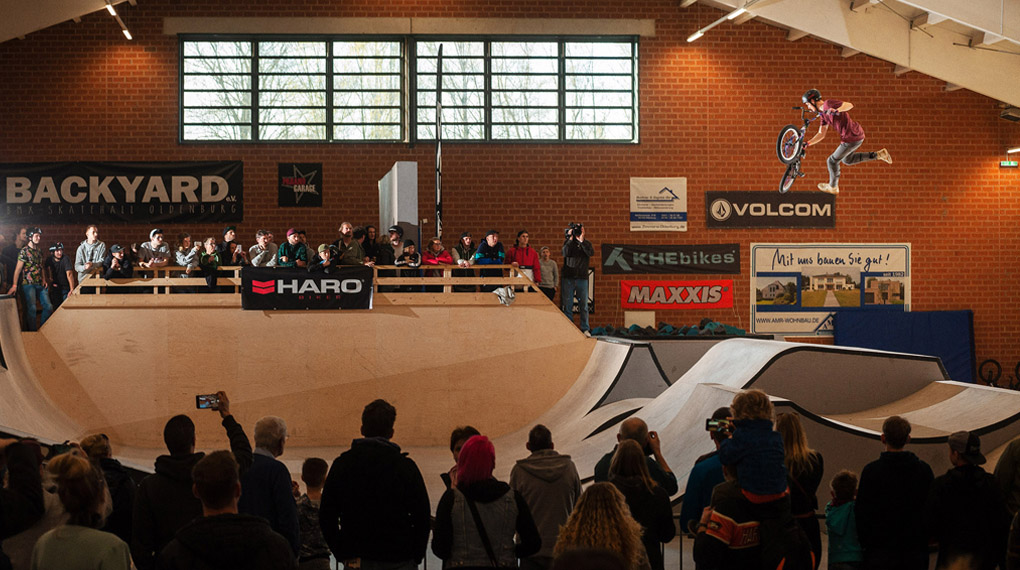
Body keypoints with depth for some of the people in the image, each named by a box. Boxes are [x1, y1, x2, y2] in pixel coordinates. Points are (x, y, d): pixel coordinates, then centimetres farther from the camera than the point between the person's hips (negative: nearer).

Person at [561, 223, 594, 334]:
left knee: (584, 305, 1)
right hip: (568, 278, -1)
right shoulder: (568, 242, 8)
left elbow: (591, 253, -9)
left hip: (582, 278, 1)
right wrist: (570, 239, -12)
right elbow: (565, 253, -11)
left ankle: (585, 329, 5)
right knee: (567, 305, -2)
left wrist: (581, 241, -15)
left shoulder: (586, 243, 11)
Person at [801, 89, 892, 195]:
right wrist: (807, 144, 4)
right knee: (847, 160, 30)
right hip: (857, 134, 10)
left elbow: (849, 105, -27)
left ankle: (833, 187, 29)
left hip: (851, 138, -10)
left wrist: (836, 110, -43)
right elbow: (821, 134, 14)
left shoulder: (828, 103, -16)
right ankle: (878, 155, 23)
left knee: (833, 161, 8)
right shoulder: (823, 114, 13)